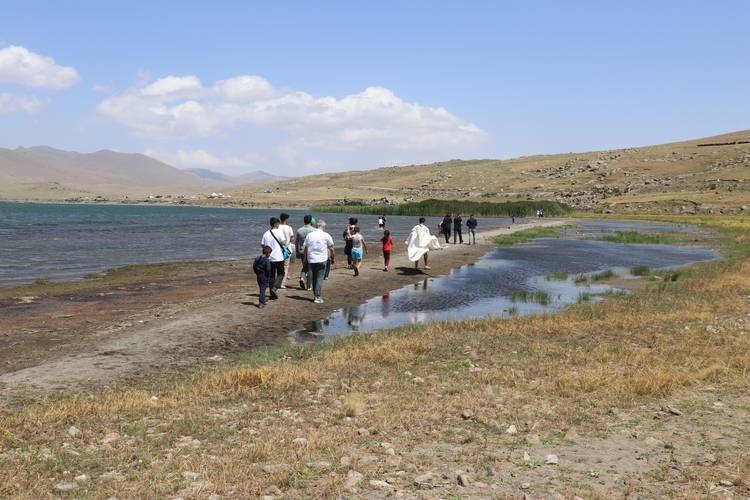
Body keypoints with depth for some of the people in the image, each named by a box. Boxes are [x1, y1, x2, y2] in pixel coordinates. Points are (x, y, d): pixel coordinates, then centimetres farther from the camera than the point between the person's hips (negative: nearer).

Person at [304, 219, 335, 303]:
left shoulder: (309, 235, 5)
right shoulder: (326, 236, -4)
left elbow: (305, 248, 8)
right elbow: (332, 249, -1)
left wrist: (305, 260, 16)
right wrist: (332, 258, 12)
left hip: (311, 260, 4)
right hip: (322, 260, -4)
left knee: (314, 278, 15)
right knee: (320, 278, -1)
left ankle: (315, 295, 21)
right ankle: (318, 297, -6)